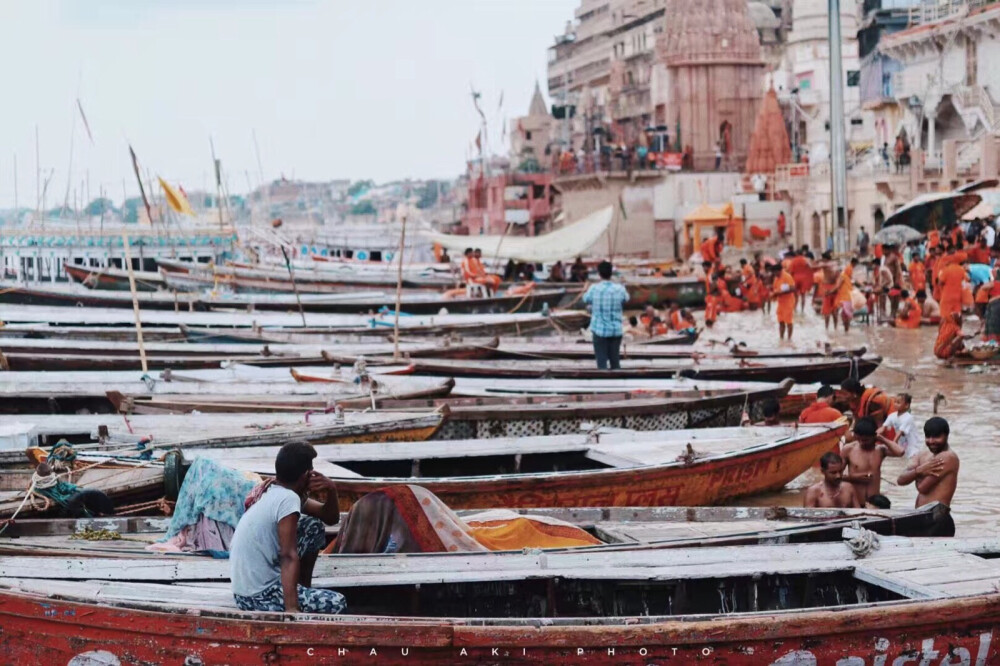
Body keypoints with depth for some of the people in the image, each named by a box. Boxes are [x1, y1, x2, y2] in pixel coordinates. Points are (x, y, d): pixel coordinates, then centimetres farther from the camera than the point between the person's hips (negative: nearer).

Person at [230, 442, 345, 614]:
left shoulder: (271, 491, 8)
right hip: (259, 598, -9)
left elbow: (330, 518, 17)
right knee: (337, 603, -4)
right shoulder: (289, 499, -20)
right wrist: (292, 609, -33)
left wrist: (331, 490, -4)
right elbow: (289, 556, -28)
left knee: (314, 527, 16)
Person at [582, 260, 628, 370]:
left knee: (602, 362, 1)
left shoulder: (594, 289, -10)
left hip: (599, 329, -2)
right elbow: (626, 300, 14)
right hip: (616, 330, 2)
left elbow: (586, 299, 9)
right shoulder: (620, 289, -6)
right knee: (615, 363, 12)